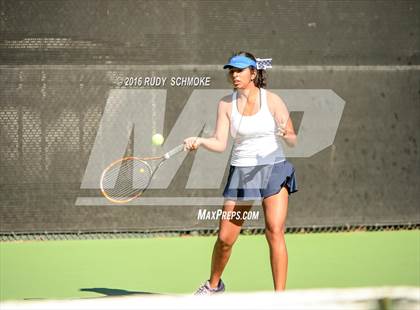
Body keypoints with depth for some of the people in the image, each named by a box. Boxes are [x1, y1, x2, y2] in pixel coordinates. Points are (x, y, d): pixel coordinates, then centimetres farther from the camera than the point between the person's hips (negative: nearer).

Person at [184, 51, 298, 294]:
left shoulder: (272, 101, -4)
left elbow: (293, 141, -3)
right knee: (225, 238, 4)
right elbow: (220, 143, -3)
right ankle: (214, 284, 30)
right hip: (241, 172, 3)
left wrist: (285, 134, -25)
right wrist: (199, 141, -22)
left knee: (275, 232, -15)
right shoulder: (226, 104, 3)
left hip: (274, 168, -2)